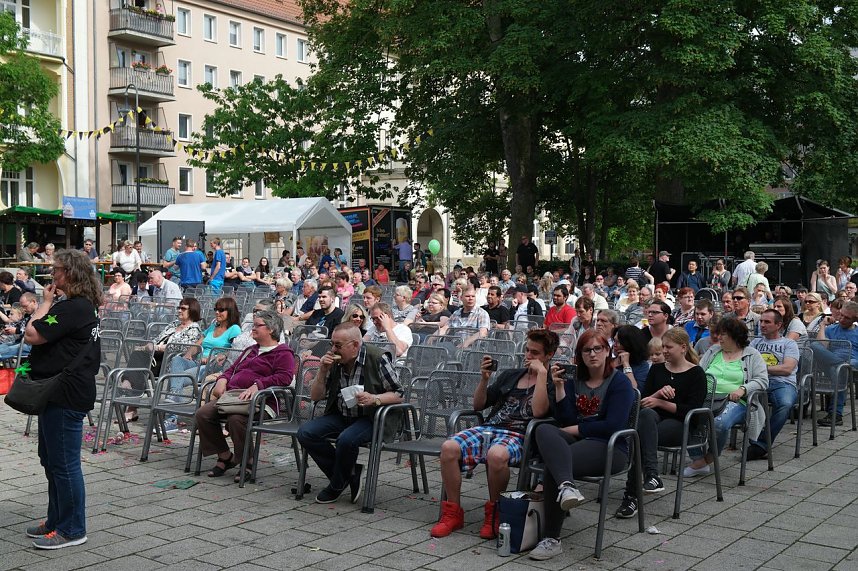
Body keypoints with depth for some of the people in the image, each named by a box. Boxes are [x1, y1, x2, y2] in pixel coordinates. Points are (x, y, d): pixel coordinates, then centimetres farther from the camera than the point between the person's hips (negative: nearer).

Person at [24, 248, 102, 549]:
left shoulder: (73, 308, -19)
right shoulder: (84, 305, 15)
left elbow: (32, 335, -20)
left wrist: (45, 303, -9)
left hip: (65, 396, -11)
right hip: (59, 392, 11)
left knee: (64, 463, -3)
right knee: (51, 461, 20)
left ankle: (72, 530, 7)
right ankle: (57, 521, 31)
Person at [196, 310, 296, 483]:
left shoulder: (283, 353, 4)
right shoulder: (251, 350, 31)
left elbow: (284, 378, -12)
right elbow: (232, 369, 34)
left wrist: (257, 385, -23)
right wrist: (222, 379, 10)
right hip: (231, 395, 8)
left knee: (236, 418, -37)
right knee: (202, 414, -16)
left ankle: (248, 462, -16)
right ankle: (225, 457, -3)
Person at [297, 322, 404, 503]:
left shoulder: (378, 358, -12)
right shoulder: (334, 361, 2)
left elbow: (398, 395, -8)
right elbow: (315, 397, 7)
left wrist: (374, 399, -26)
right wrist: (322, 371, -9)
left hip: (370, 418, -6)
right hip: (340, 416, 6)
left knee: (346, 439, -34)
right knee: (306, 433, -16)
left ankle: (337, 485, -4)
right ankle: (350, 474, -4)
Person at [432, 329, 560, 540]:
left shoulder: (552, 383, 8)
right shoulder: (509, 375, 25)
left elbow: (538, 411, -14)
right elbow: (478, 405, 25)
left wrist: (541, 373, -9)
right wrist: (484, 379, 8)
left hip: (519, 435, -5)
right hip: (489, 427, 5)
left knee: (496, 455, -41)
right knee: (449, 447, -24)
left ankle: (494, 513, -15)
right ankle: (453, 513, -12)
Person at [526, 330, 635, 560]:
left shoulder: (620, 383, 2)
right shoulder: (574, 382, 17)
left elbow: (613, 426, -9)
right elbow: (565, 420, 5)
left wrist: (575, 429, -5)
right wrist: (559, 387, -4)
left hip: (610, 448, -5)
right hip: (578, 442, 5)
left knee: (552, 467, -29)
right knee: (544, 430, -28)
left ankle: (552, 540, -26)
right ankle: (566, 486, -54)